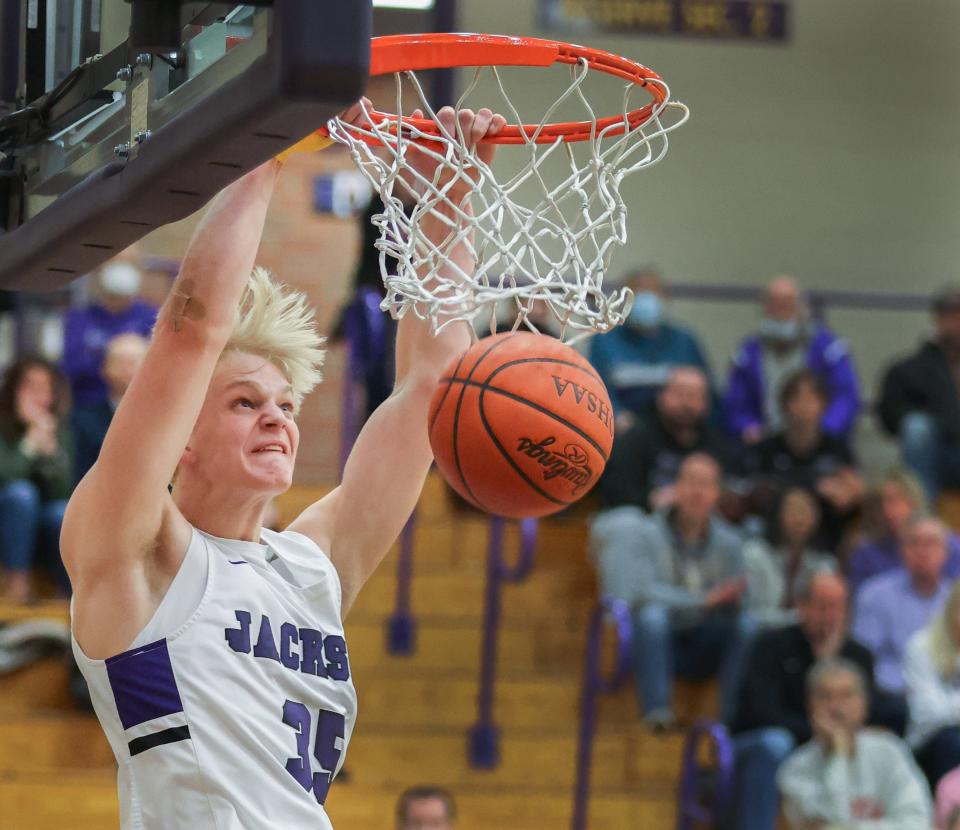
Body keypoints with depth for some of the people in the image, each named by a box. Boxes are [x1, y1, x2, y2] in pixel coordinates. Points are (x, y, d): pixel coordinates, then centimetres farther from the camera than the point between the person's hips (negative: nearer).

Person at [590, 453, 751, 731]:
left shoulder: (729, 542, 4)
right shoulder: (649, 533, -5)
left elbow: (734, 600, 1)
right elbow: (641, 593, -18)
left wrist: (732, 600, -25)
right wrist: (703, 600, -27)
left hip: (704, 650, 2)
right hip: (656, 642, -2)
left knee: (747, 624, -26)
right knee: (652, 614, -35)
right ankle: (656, 711, -40)